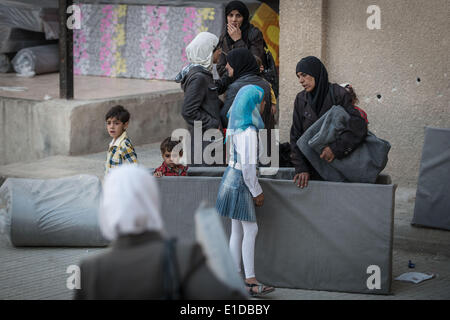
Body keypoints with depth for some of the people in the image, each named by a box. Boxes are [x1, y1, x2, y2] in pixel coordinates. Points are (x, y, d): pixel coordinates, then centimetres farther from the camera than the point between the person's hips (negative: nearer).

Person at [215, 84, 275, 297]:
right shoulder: (248, 132, -20)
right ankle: (250, 280, -6)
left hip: (233, 177, 9)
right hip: (240, 182, -9)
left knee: (237, 230, 10)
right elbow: (248, 165, -21)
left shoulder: (236, 125, 10)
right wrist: (257, 192, -11)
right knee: (250, 230, -6)